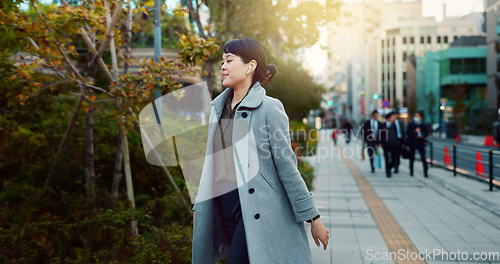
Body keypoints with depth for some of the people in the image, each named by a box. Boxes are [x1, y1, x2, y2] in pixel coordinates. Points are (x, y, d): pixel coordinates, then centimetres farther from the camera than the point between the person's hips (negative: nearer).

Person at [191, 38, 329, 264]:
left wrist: (312, 218, -6)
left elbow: (287, 166, -9)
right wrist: (200, 204, 16)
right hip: (223, 208, 6)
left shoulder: (269, 108, -9)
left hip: (257, 210, -6)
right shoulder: (218, 108, 11)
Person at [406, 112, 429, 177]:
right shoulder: (410, 124, 3)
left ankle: (425, 172, -4)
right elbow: (408, 133, -6)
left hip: (421, 143, 0)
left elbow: (427, 132, 8)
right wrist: (414, 131, -21)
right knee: (412, 158, 7)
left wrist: (422, 136, -11)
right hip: (412, 143, 0)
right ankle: (411, 171, 19)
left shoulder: (423, 125, 7)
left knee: (423, 158, -8)